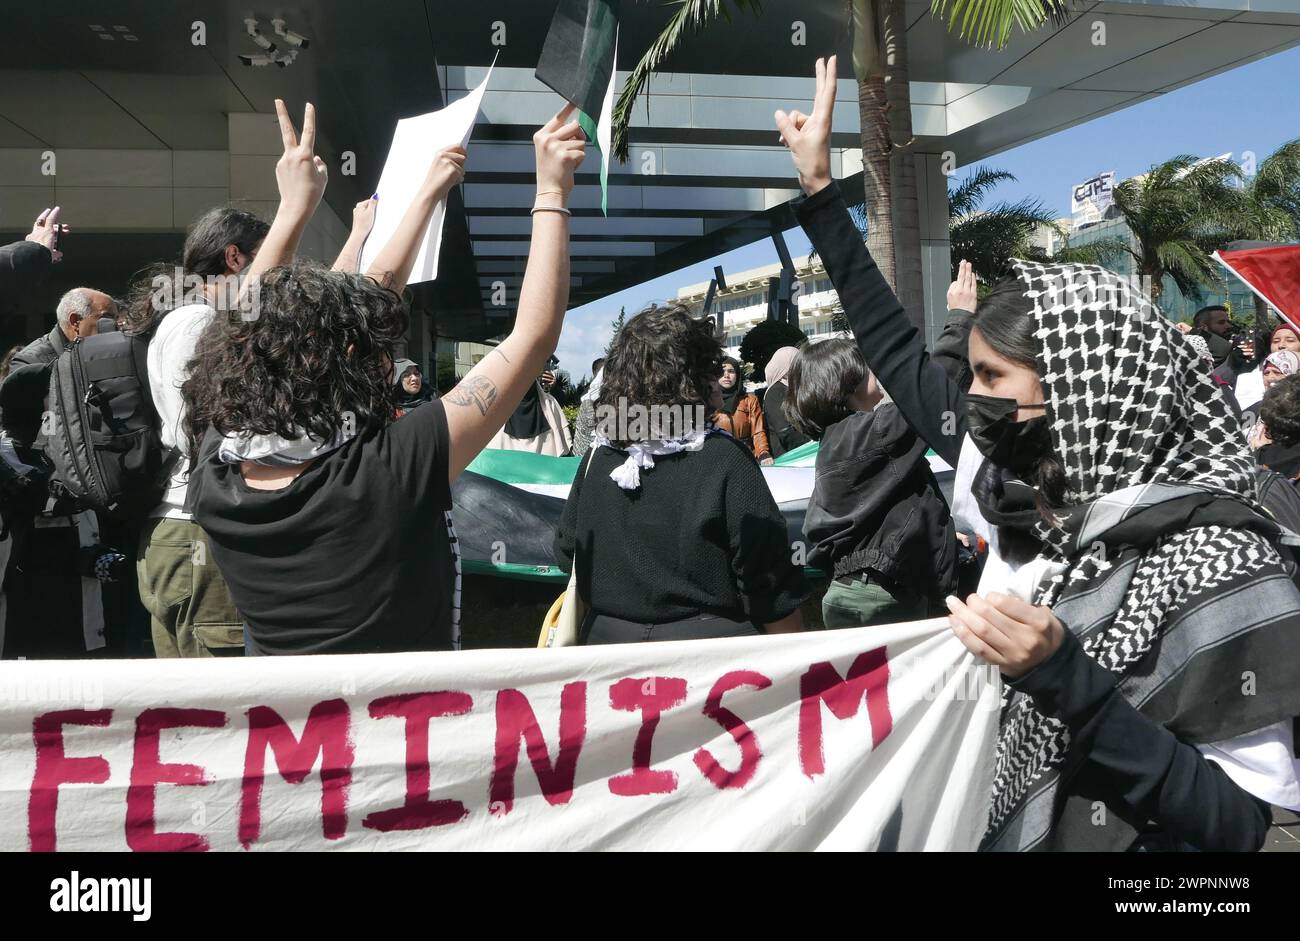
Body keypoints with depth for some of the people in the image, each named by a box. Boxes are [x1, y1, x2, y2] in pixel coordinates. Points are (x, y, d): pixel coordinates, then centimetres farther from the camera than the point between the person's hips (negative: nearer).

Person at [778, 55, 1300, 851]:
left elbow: (1236, 821, -23)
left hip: (1096, 838, -6)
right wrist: (820, 192, 4)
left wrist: (1064, 678, -36)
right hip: (983, 823, 7)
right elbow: (901, 356, 1)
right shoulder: (1028, 477, -8)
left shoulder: (1212, 568, -24)